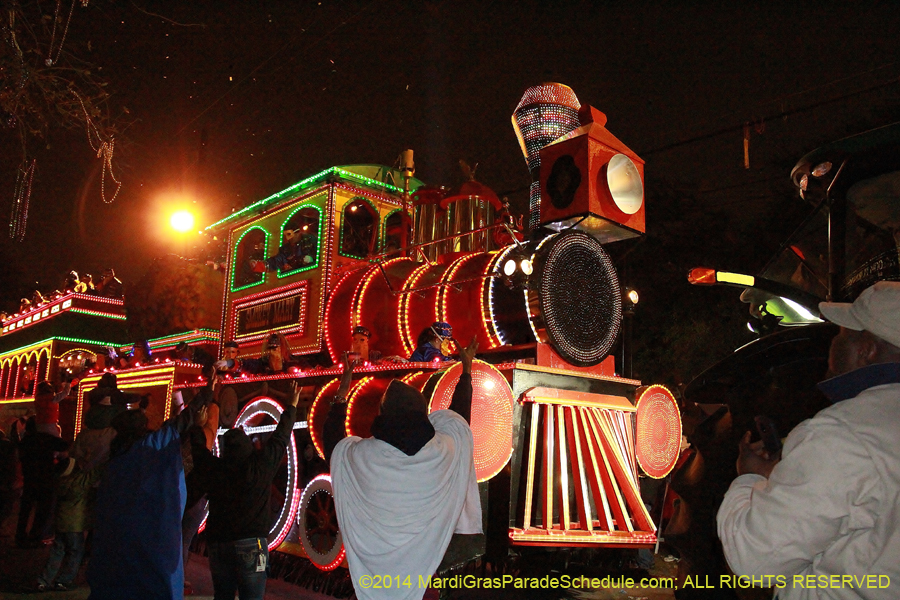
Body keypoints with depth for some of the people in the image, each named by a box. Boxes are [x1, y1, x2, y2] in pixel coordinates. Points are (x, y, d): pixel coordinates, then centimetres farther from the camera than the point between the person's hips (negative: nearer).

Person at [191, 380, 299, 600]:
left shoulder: (213, 469, -2)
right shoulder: (259, 466, -8)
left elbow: (198, 447, 13)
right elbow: (281, 437, 2)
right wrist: (292, 405, 16)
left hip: (217, 543, 4)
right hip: (250, 543, -3)